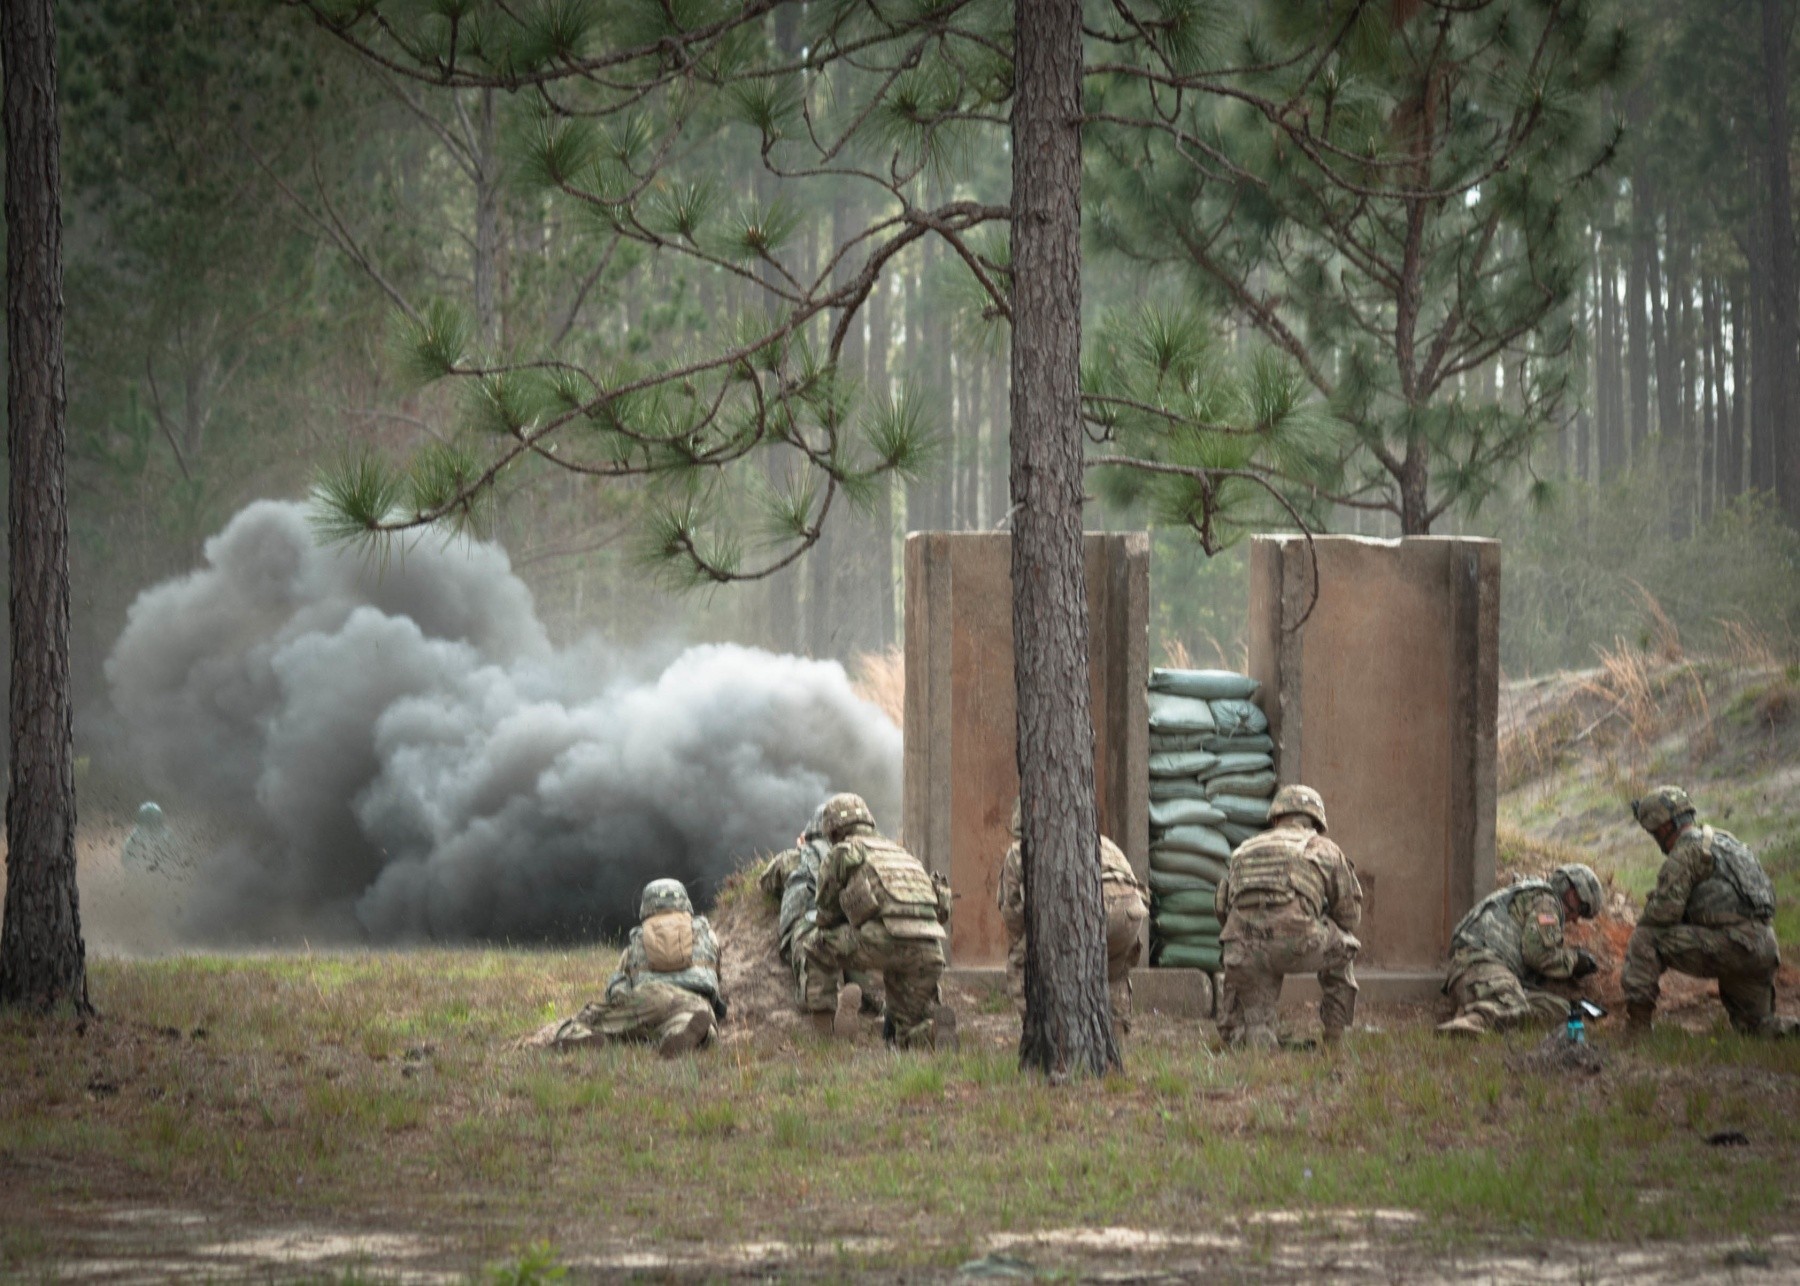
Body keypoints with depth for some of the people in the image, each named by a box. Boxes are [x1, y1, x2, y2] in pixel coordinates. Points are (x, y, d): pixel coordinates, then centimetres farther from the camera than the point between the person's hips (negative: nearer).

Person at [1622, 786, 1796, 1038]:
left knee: (1645, 939, -3)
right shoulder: (1724, 840, 23)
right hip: (1765, 949, 9)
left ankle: (1637, 1024, -6)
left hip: (1732, 946, -9)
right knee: (1757, 1029, 23)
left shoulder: (1686, 852, -6)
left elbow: (1665, 911, -12)